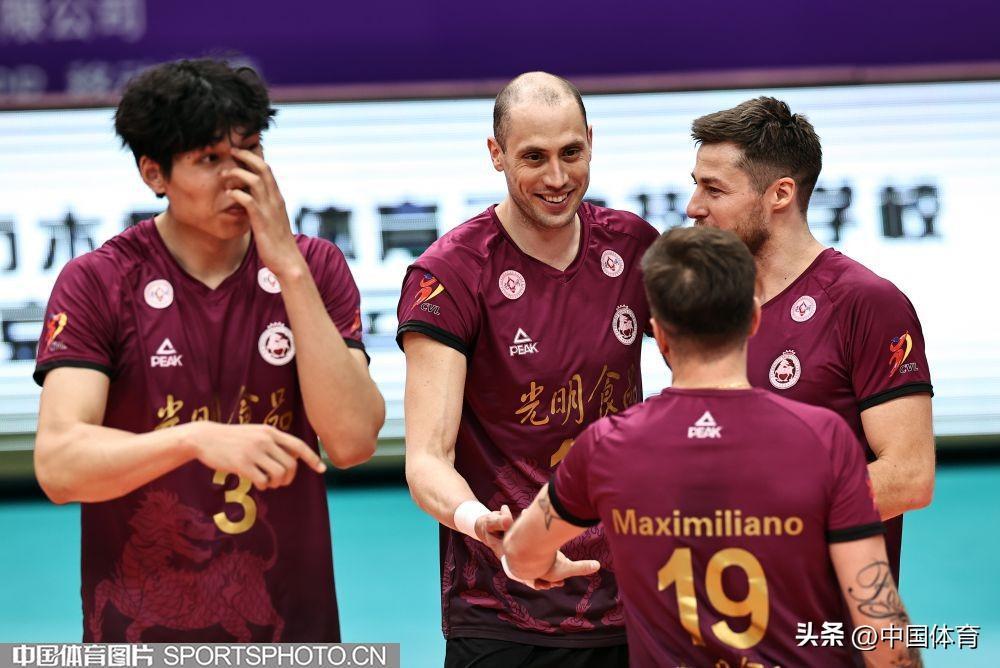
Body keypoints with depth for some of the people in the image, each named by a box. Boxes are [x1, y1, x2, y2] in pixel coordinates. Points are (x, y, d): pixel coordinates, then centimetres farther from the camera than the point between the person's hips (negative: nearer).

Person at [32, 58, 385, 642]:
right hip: (142, 633, -2)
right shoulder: (96, 283, -8)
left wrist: (287, 266, -16)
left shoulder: (315, 269, 0)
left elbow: (353, 441, -13)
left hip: (291, 625, 2)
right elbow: (58, 465, -19)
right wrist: (198, 438, -34)